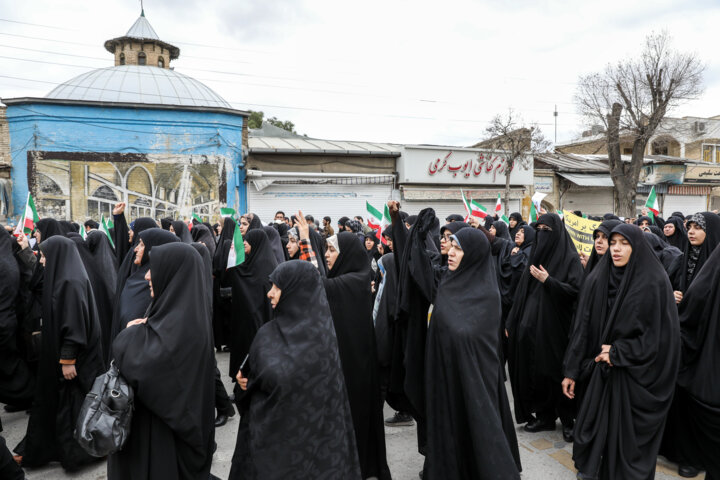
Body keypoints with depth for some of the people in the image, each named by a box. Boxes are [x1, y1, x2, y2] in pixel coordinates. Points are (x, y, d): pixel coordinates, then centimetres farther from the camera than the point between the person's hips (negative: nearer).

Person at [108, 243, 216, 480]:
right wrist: (139, 332, -5)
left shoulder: (180, 323, -26)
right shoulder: (176, 312, 4)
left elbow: (137, 365, -30)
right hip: (168, 413, 9)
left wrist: (131, 333, -13)